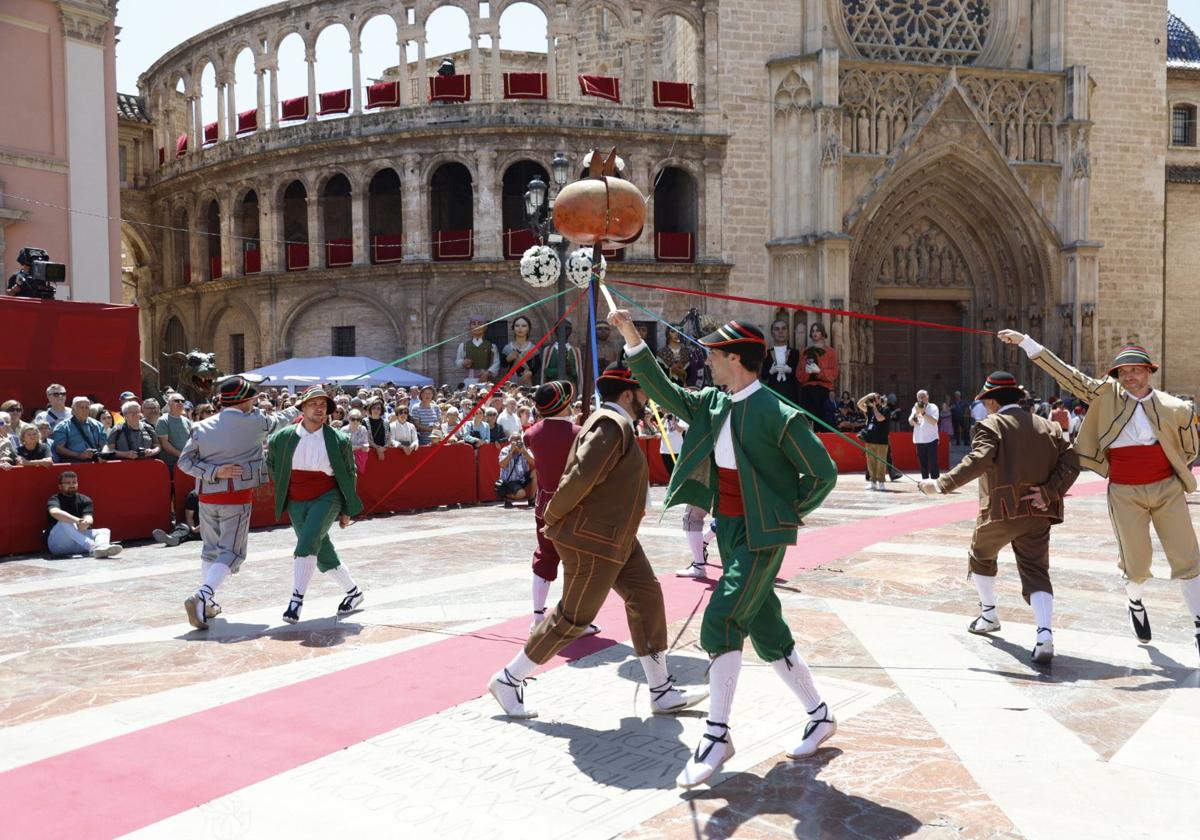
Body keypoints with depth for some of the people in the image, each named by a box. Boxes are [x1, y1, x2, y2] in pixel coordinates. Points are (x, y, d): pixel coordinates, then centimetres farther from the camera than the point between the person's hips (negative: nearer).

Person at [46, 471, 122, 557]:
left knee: (104, 531, -14)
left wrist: (86, 522, -34)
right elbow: (55, 512, -25)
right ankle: (93, 547, -51)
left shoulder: (84, 500, 12)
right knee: (64, 521, -29)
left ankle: (101, 548, -53)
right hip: (57, 544, -4)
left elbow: (89, 517, -8)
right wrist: (77, 521, -39)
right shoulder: (55, 499, 1)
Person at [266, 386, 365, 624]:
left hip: (327, 498, -3)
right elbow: (271, 462, 17)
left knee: (307, 543, -25)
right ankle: (353, 592, 30)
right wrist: (283, 490, 14)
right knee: (324, 556, 10)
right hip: (297, 503, 3)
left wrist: (347, 511, 5)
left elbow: (349, 475, 4)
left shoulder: (338, 440, -6)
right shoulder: (283, 438, -4)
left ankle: (296, 600, -23)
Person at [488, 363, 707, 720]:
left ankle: (662, 692, 16)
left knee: (647, 599, 9)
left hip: (616, 538, 10)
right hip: (592, 541, -10)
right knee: (574, 618, -1)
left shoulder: (613, 423, 15)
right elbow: (582, 477, -27)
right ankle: (508, 680, 13)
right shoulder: (613, 425, -19)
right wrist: (553, 516, -15)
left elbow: (582, 476, 18)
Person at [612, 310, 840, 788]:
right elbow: (664, 393, 10)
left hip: (761, 537, -8)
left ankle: (717, 735, -4)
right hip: (728, 530, 8)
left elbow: (823, 473, -10)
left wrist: (787, 515, -5)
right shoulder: (713, 405, 4)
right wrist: (631, 339, 4)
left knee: (721, 621, -15)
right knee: (767, 632, 14)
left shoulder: (778, 416, -17)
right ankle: (819, 716, 30)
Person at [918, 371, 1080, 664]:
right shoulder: (1049, 427, 12)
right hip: (1037, 514, 4)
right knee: (1036, 572, 2)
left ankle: (989, 615, 34)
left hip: (1001, 510, -4)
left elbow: (977, 462, -23)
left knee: (981, 557, 23)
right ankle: (1045, 634, -17)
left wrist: (942, 484, -24)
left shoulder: (990, 426, -7)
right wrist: (1050, 492, -2)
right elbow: (1071, 463, 2)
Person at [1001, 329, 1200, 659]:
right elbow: (1066, 374, -3)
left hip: (1168, 489, 1)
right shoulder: (1107, 395, -1)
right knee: (1136, 563, 3)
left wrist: (1155, 467, 6)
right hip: (1126, 493, -1)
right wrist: (1025, 342, -6)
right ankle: (1136, 603, 36)